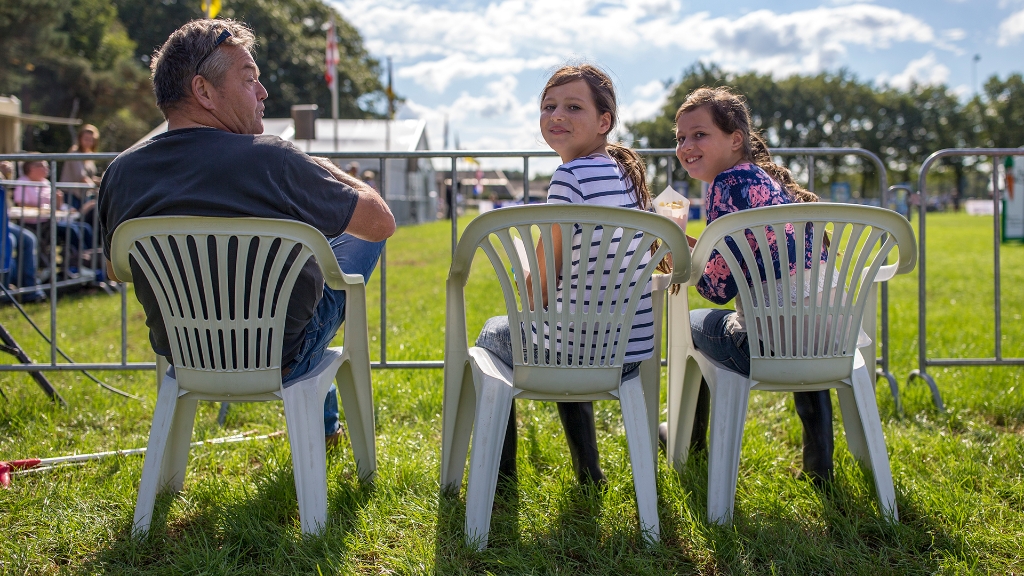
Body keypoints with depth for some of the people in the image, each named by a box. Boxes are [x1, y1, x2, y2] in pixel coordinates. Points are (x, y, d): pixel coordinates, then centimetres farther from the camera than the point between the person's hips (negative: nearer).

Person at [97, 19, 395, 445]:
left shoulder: (120, 174, -11)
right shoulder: (270, 161, -26)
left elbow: (116, 269, 9)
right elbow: (382, 222, -12)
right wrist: (328, 172, 7)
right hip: (282, 362, -5)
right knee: (363, 236, 16)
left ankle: (322, 423, 49)